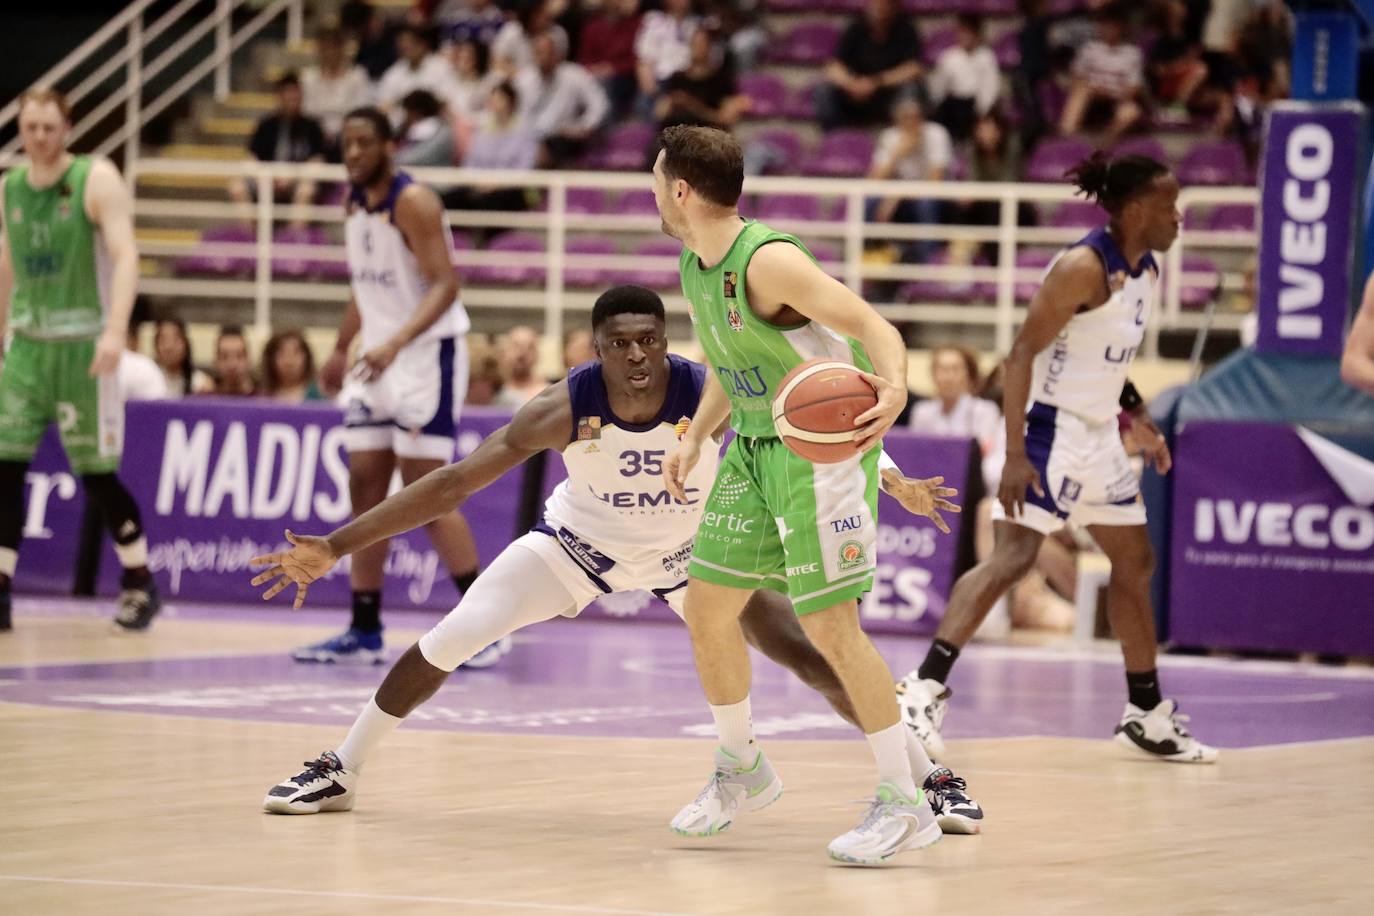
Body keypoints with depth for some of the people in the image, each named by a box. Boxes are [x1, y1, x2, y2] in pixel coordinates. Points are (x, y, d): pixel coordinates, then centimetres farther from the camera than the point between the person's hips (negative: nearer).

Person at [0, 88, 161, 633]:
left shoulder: (97, 180, -8)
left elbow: (125, 255, -18)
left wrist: (116, 330, -30)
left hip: (82, 344, -5)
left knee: (96, 474, -1)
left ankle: (140, 583, 16)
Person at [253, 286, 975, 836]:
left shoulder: (712, 393, -31)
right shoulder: (564, 408, -31)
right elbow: (451, 484, -28)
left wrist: (894, 484, -26)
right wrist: (333, 548, -30)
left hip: (691, 551, 0)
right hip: (579, 541, 0)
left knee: (809, 653, -13)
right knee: (444, 644, -10)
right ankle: (337, 774, 12)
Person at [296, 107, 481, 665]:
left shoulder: (413, 202, -17)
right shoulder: (354, 200, 9)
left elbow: (445, 285, -24)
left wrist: (395, 343, -36)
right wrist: (343, 347, 25)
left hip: (428, 352, -9)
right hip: (378, 357, 9)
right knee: (366, 486, 6)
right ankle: (364, 633, 11)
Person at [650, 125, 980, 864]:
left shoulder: (768, 261, -23)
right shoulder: (695, 266, 5)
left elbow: (873, 326, -29)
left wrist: (894, 389, -47)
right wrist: (696, 438, 12)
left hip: (825, 448, -9)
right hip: (754, 446, 9)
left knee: (829, 625, -13)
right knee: (706, 607, 11)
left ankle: (906, 803, -5)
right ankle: (742, 771, 30)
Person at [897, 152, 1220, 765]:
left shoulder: (1145, 273, 10)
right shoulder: (1083, 268, -18)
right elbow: (1022, 355, -22)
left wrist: (1139, 420, 18)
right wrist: (1015, 455, -28)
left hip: (1098, 438, 10)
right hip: (1053, 431, -10)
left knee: (1136, 563, 15)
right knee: (1014, 556, -19)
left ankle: (1147, 715, 26)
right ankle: (924, 689, -22)